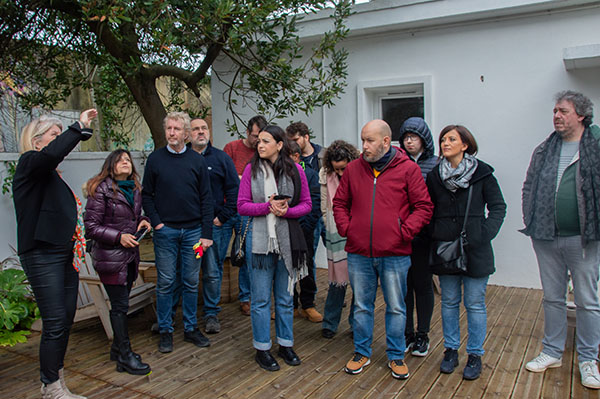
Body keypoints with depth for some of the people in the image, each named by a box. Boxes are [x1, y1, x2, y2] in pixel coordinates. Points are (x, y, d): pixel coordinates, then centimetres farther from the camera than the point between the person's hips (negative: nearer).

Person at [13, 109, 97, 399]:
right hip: (42, 255, -9)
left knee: (67, 317, 14)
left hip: (64, 254, 9)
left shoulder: (50, 172, 20)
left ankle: (55, 373, 29)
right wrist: (79, 127, -25)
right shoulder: (29, 163, -7)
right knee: (55, 323, -6)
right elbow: (52, 154, -32)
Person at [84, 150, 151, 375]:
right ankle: (125, 356, 5)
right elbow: (91, 226, -12)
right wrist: (118, 237, -21)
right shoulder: (101, 190, -10)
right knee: (120, 305, -3)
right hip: (110, 257, -7)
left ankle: (118, 348, 28)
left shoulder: (135, 190, 12)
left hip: (131, 255, 7)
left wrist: (142, 221, 3)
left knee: (121, 303, 15)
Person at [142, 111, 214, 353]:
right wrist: (156, 222, -8)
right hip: (165, 231, -1)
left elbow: (206, 199, 2)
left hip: (193, 231, 1)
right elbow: (146, 195, 5)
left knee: (191, 282, 9)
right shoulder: (155, 159, 2)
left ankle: (190, 328, 22)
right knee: (165, 283, 5)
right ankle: (165, 331, 18)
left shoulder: (197, 161, 3)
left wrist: (206, 233, -3)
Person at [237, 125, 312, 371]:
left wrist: (286, 211, -15)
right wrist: (267, 207, -16)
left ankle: (285, 344, 30)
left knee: (285, 296, 14)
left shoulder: (295, 171, 1)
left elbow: (306, 204, 3)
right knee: (261, 298, 6)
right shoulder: (251, 170, -1)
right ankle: (262, 349, 20)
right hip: (260, 237, -1)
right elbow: (242, 206, -2)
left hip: (288, 238, 1)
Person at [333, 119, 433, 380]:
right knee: (362, 305, 14)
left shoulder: (407, 169, -4)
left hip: (394, 254, -2)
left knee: (396, 307, 10)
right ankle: (362, 353, 32)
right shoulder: (354, 168, 5)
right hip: (358, 253, 3)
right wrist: (345, 228, 1)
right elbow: (340, 203, 14)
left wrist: (404, 232, -11)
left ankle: (396, 356, 28)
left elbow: (424, 207, -3)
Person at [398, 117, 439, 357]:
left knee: (422, 285, 7)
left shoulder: (436, 165, 1)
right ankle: (407, 334, 23)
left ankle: (422, 335, 22)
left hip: (423, 235, -2)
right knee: (403, 285, 9)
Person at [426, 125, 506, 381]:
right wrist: (434, 235, 2)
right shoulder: (435, 175, 6)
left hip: (475, 250, -2)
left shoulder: (482, 172, -3)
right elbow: (429, 210, 14)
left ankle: (475, 355, 18)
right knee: (449, 301, 12)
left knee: (475, 302, 5)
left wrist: (484, 234, -10)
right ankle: (451, 350, 25)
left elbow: (498, 207, 0)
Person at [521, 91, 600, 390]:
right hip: (546, 239, 4)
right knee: (553, 298, 14)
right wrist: (530, 221, 6)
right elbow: (529, 187, 15)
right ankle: (552, 353, 28)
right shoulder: (544, 150, 9)